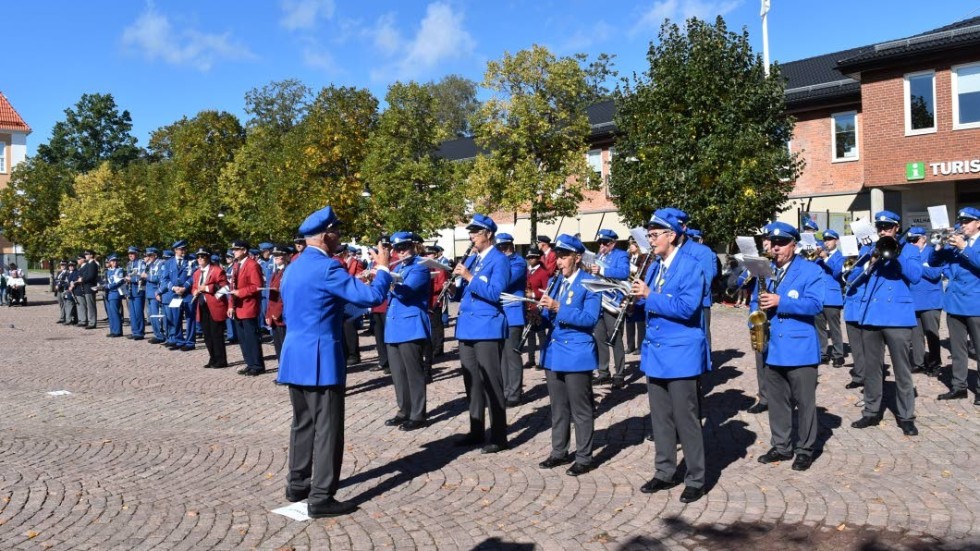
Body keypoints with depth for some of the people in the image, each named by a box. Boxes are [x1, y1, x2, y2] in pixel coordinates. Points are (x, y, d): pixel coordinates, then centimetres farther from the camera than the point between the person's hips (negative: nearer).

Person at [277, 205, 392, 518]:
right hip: (321, 358, -9)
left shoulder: (293, 268, 13)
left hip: (295, 356, 9)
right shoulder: (326, 267, -16)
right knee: (327, 428, -3)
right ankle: (321, 498, 1)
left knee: (303, 423, 18)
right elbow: (371, 297, -18)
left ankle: (297, 485, 28)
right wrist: (383, 268, -3)